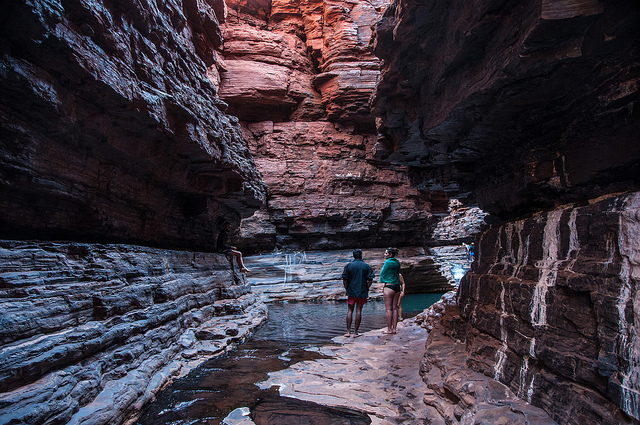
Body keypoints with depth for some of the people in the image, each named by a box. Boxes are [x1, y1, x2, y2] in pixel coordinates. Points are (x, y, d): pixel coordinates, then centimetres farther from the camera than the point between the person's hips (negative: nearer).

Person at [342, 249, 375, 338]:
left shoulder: (348, 266, -2)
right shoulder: (366, 266, -1)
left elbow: (344, 280, -4)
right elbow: (370, 280, -4)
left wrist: (347, 289, 8)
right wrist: (366, 289, 6)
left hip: (351, 291, 0)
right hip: (362, 292, 0)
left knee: (350, 310, 9)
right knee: (359, 311, 5)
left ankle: (348, 331, 6)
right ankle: (355, 332, 7)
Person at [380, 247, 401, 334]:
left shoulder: (388, 262, -11)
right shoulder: (397, 262, 11)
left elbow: (382, 273, -3)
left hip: (389, 286, -7)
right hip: (397, 286, 8)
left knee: (389, 309, -2)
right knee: (394, 308, 9)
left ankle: (389, 329, 1)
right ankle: (394, 329, 12)